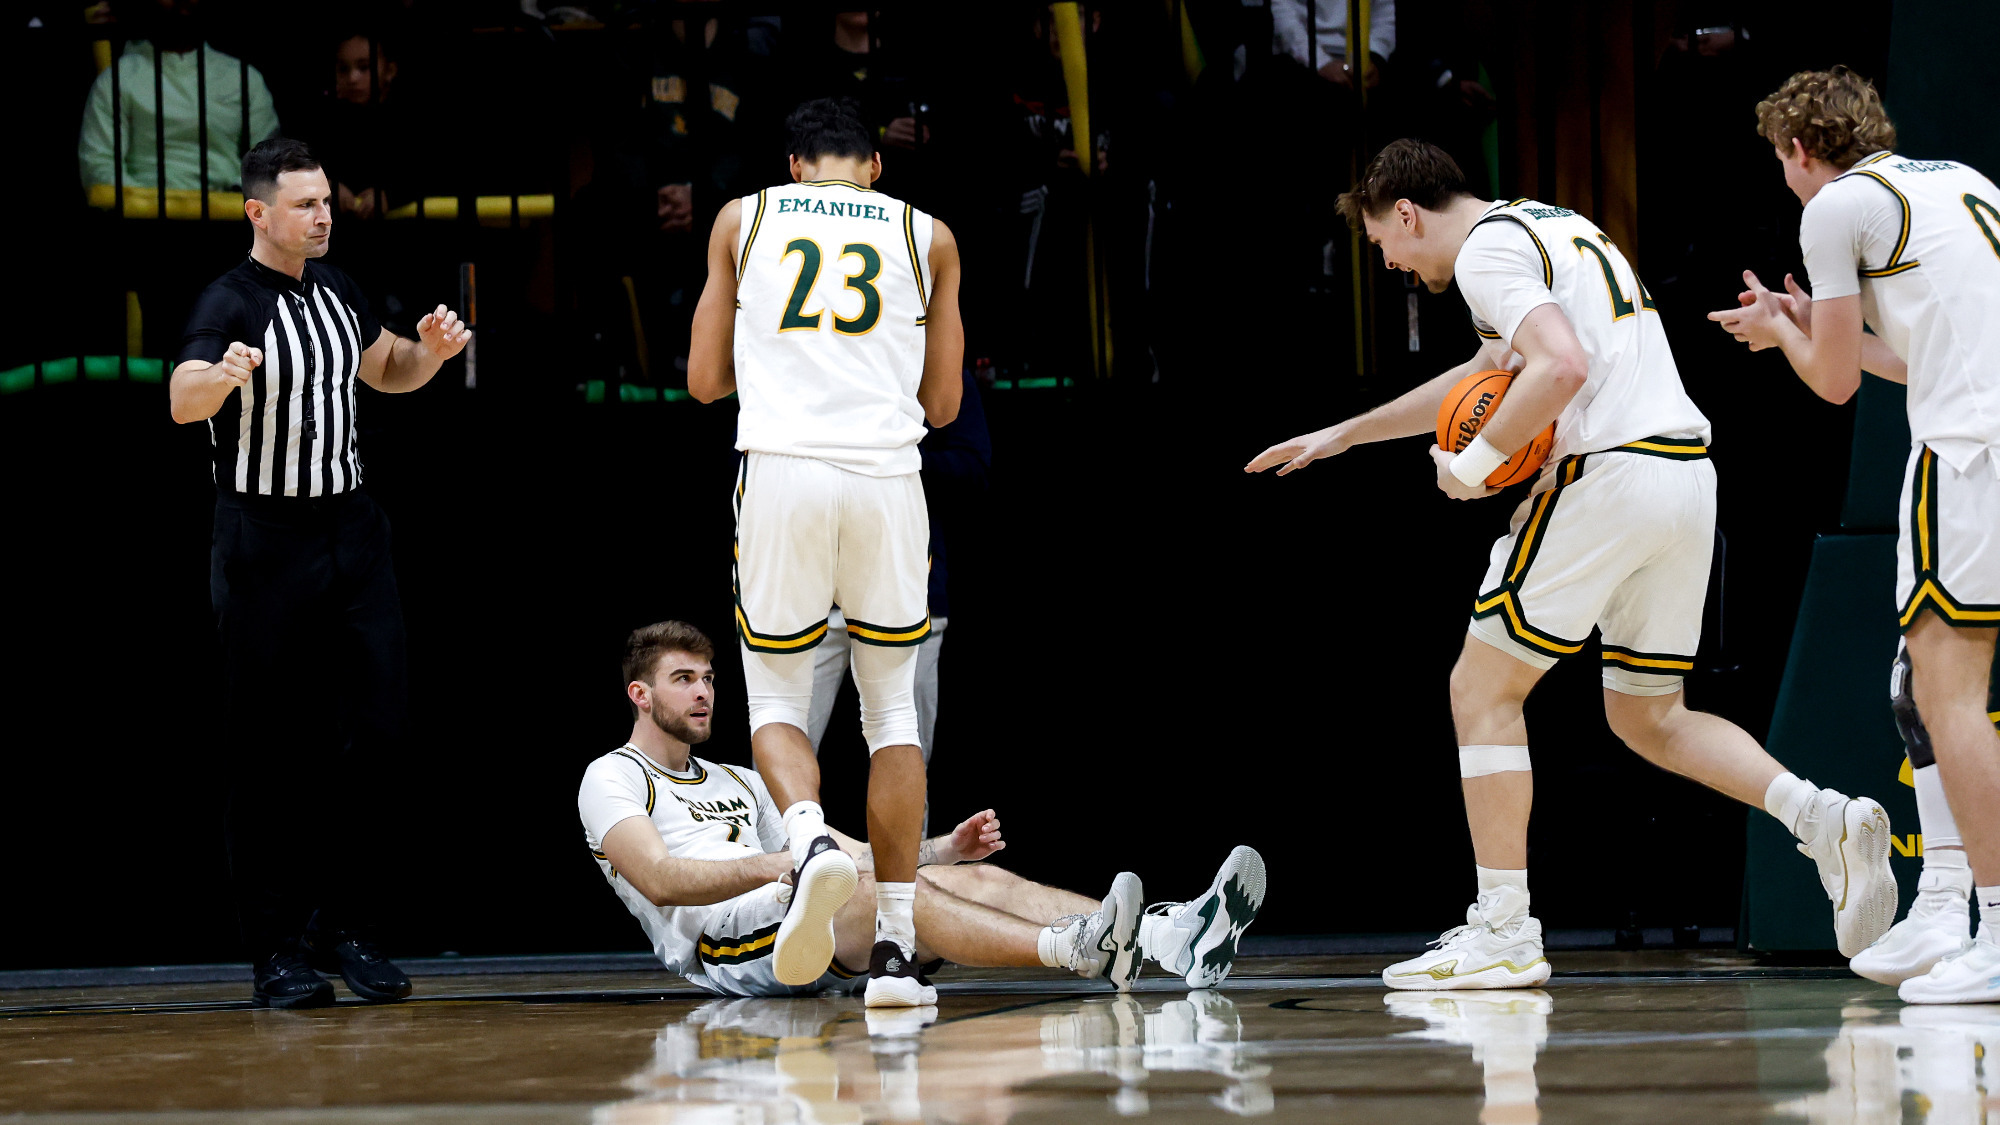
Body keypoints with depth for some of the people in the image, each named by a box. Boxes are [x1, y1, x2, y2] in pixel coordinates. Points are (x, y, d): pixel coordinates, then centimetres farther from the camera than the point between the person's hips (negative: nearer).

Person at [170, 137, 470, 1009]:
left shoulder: (335, 290, 9)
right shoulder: (231, 304, -13)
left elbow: (385, 371, 26)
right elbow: (182, 401, -30)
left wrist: (429, 350, 3)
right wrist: (223, 375, -53)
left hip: (350, 532, 6)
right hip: (264, 544, -6)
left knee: (376, 733, 0)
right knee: (271, 758, -2)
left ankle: (341, 927, 11)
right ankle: (277, 953, 3)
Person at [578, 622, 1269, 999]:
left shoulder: (739, 784, 32)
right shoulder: (612, 779, 7)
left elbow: (856, 854, 26)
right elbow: (661, 880, -13)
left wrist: (943, 849, 7)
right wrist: (776, 866, -27)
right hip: (719, 947, -7)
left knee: (974, 879, -14)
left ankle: (1175, 940, -33)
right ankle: (1076, 950, -55)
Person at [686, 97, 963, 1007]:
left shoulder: (743, 219, 14)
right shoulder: (926, 237, 14)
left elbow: (706, 380, 15)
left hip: (779, 470, -1)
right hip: (886, 479, 1)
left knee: (776, 701, 13)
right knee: (892, 708, 14)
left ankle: (812, 842, -20)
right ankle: (895, 948, 8)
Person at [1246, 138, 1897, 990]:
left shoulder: (1487, 250, -5)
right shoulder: (1553, 228, 26)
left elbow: (1562, 367, -22)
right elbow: (1481, 377, 37)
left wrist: (1475, 464, -10)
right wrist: (1341, 435, 41)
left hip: (1607, 474, -9)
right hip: (1688, 478, 9)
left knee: (1481, 692, 2)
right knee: (1647, 718, 18)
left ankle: (1503, 931, -2)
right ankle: (1824, 818, -2)